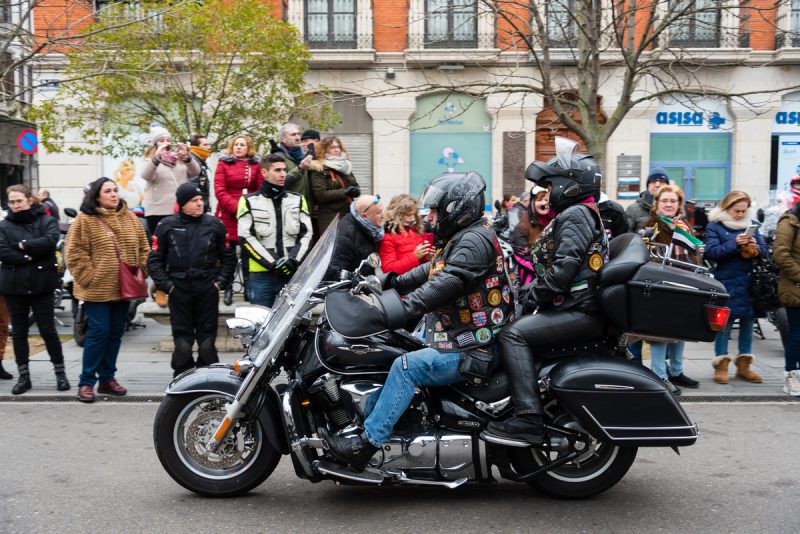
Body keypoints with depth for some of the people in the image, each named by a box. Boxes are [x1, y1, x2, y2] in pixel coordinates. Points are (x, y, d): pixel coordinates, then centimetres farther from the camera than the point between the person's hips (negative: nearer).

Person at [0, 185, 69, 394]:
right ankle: (23, 376, 18)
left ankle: (60, 372, 13)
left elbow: (51, 240, -17)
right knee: (18, 332, 9)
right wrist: (29, 257, -16)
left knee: (48, 330, 1)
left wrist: (23, 245, -14)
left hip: (41, 284, -2)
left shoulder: (46, 221, 2)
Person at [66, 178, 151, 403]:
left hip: (124, 288, 5)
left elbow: (143, 248, 14)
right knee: (98, 333, -5)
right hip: (98, 289, -5)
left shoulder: (130, 219, 9)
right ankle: (86, 382, 5)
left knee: (115, 333, 11)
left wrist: (141, 271, 3)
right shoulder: (85, 220, -6)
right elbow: (75, 253, -8)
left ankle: (107, 378, 22)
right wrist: (89, 278, -12)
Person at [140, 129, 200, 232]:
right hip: (158, 212, -3)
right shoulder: (151, 160, 9)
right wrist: (157, 157, -28)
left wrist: (186, 157, -19)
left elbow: (196, 172, 1)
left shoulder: (179, 159, 16)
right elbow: (145, 176, -12)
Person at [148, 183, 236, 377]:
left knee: (207, 342, 4)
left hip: (208, 289, 1)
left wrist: (221, 281, 1)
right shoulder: (168, 226, 3)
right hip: (179, 290, 0)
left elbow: (228, 257, 12)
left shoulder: (214, 224, 5)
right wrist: (165, 284, -2)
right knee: (182, 342, 1)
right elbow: (154, 259, 7)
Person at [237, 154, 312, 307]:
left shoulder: (298, 200, 14)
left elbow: (306, 234, 10)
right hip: (261, 273, -2)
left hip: (294, 272, 2)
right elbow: (246, 237, -3)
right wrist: (272, 263, -11)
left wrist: (293, 260, -7)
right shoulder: (249, 201, 5)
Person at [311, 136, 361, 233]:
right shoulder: (320, 170, -4)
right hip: (330, 217, -6)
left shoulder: (345, 166, 17)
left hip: (349, 214, 6)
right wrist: (344, 192, -16)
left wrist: (356, 191, -4)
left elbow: (356, 187, 21)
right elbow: (320, 195, -14)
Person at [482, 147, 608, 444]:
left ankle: (528, 420, -30)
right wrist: (530, 292, 16)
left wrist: (532, 296, -12)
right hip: (580, 309, 11)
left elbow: (563, 269, -21)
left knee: (514, 334, -22)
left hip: (580, 313, -11)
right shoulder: (585, 213, 25)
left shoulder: (574, 215, -8)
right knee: (519, 327, 15)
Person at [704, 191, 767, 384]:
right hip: (726, 283, -4)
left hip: (750, 282, 5)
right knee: (724, 323, -1)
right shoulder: (714, 226, -1)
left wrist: (756, 246, -14)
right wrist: (734, 243, -22)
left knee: (748, 322, 10)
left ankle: (744, 365, 20)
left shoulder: (752, 224, 11)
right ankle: (721, 365, 7)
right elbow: (711, 252, -11)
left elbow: (765, 251, 8)